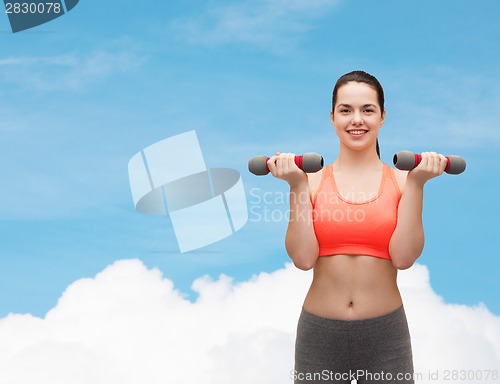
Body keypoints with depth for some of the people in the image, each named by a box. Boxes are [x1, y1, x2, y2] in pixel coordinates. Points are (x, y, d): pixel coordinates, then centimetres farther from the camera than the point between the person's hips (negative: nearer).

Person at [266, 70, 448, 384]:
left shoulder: (402, 180, 0)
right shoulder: (312, 180, -1)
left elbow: (404, 257, -12)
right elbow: (303, 258, -11)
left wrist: (416, 184, -15)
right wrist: (297, 186, -14)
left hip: (385, 334, 0)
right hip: (320, 333, 0)